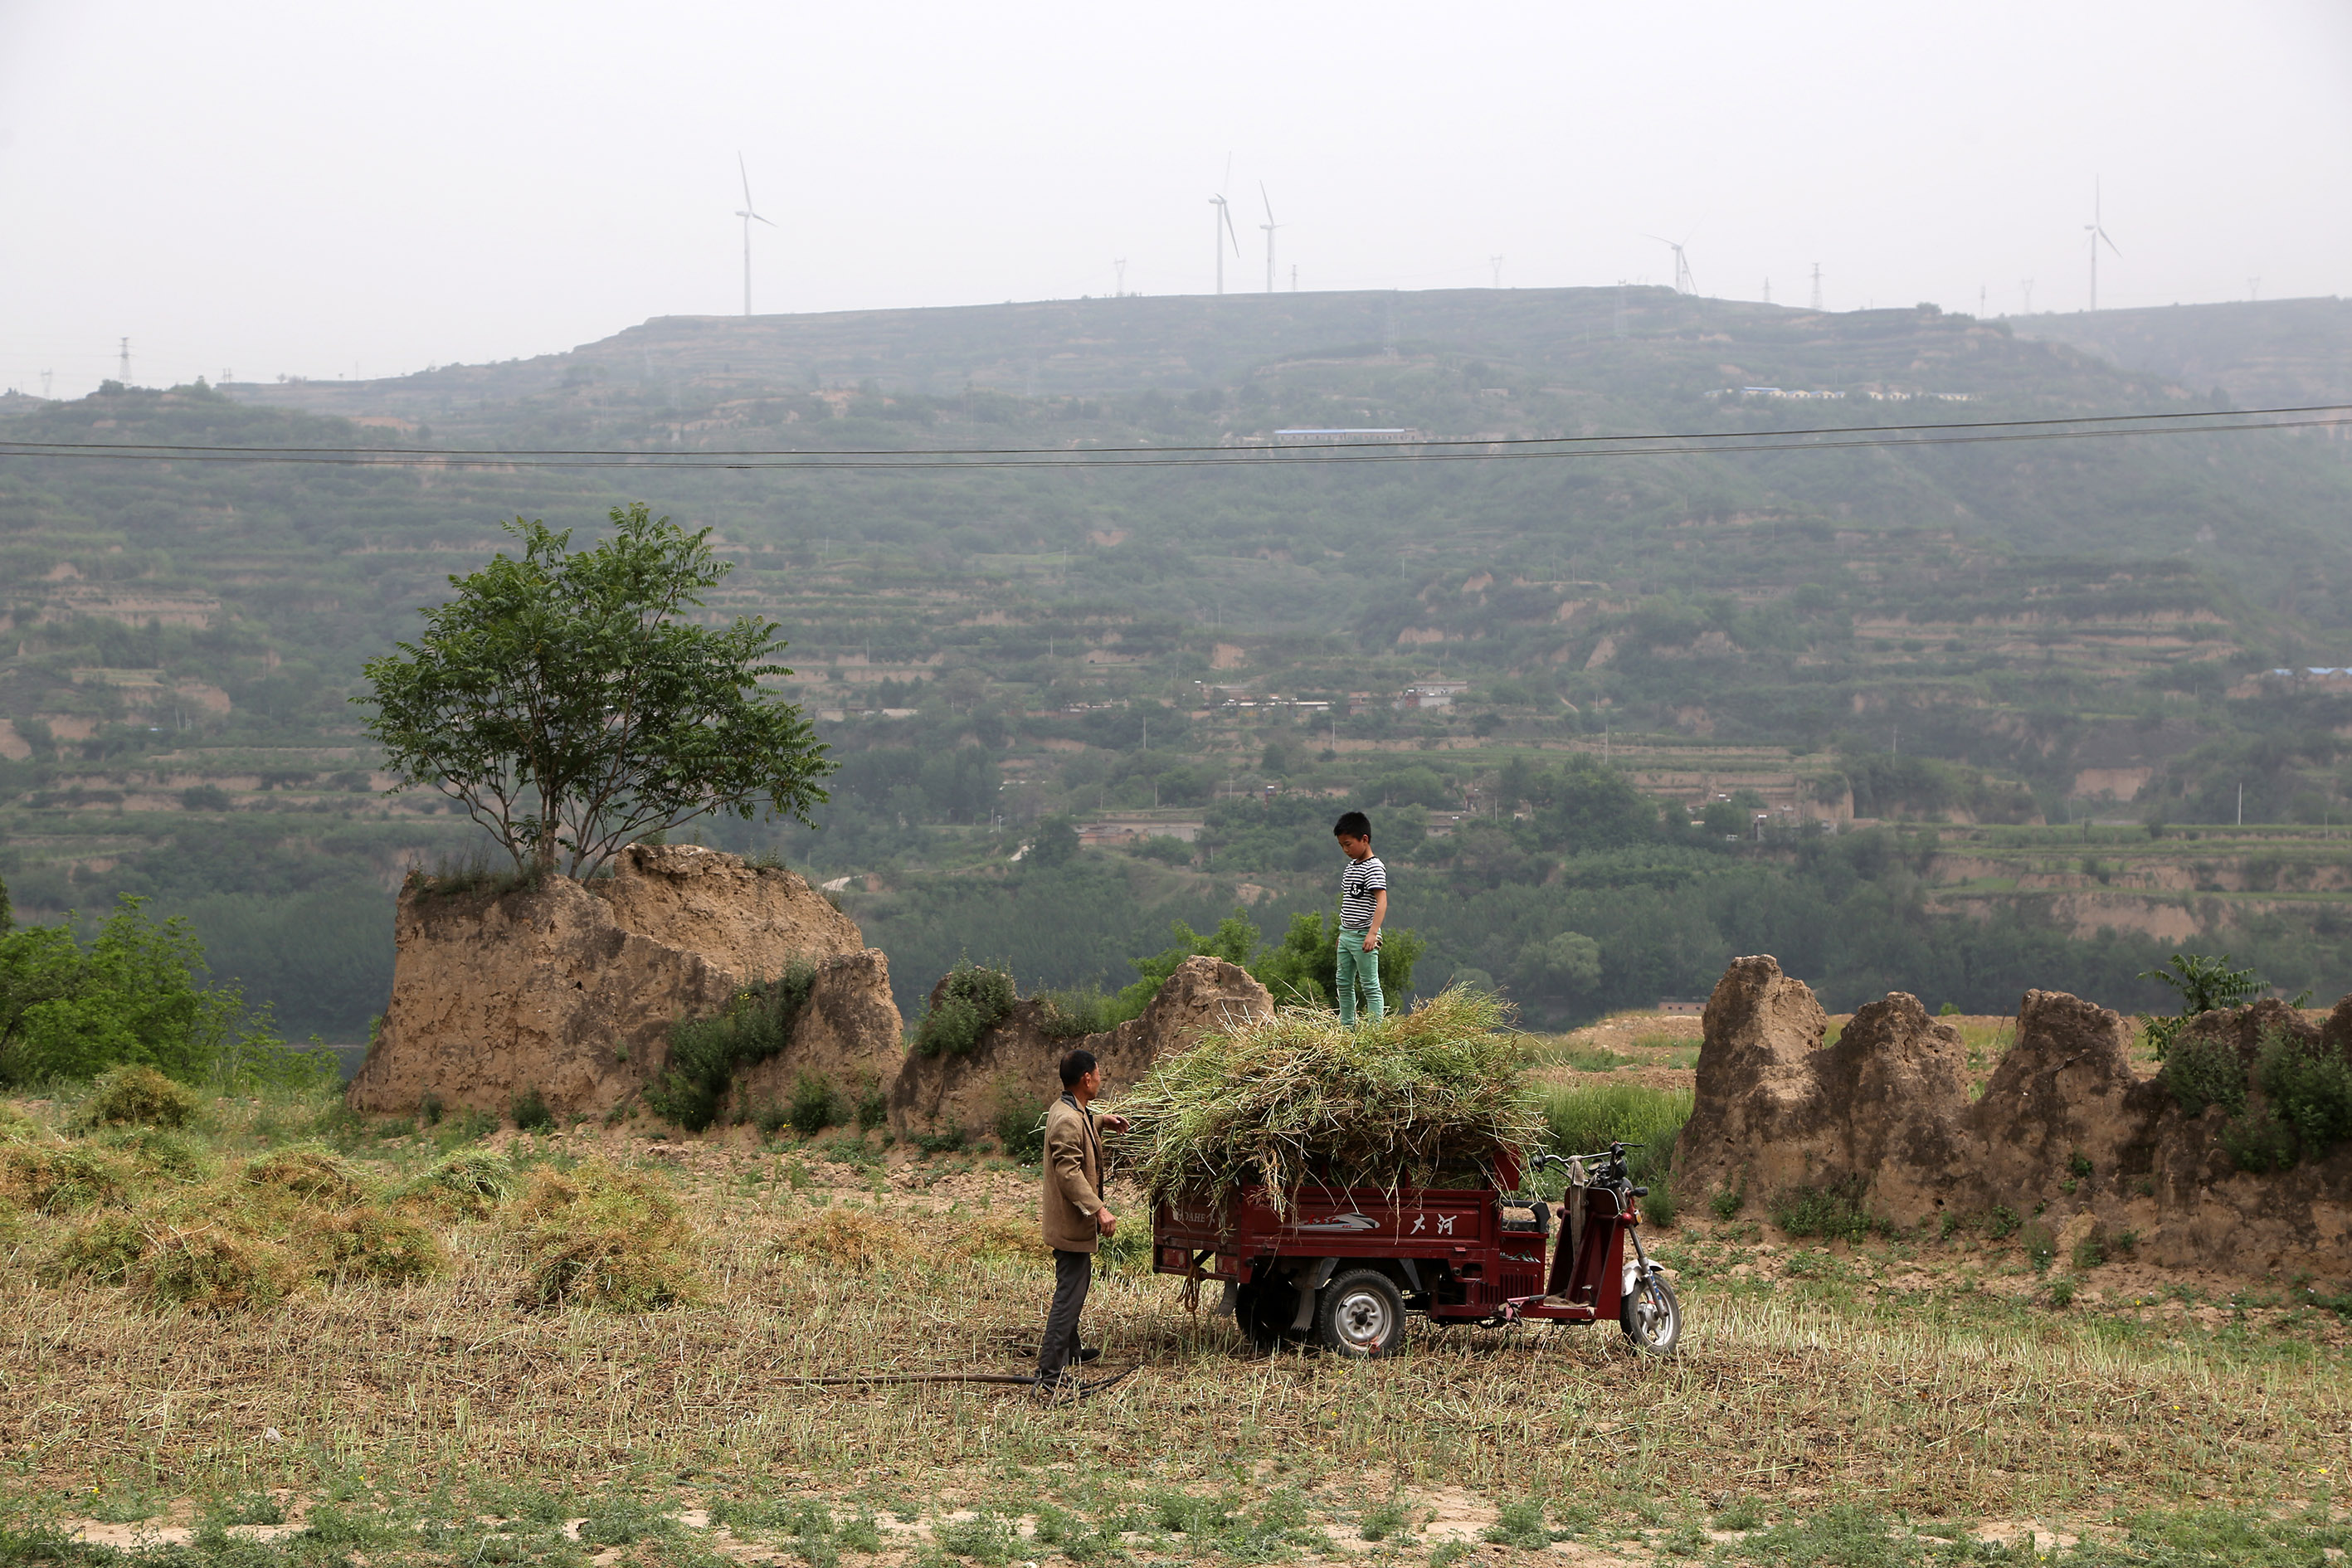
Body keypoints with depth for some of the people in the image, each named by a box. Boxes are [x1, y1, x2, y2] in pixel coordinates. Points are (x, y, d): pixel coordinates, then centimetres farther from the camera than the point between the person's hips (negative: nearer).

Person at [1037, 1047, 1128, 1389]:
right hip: (1071, 1223, -11)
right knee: (1069, 1294, -10)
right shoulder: (1067, 1121, -24)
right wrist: (1098, 1209, -34)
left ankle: (1069, 1349, 44)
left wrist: (1102, 1121, 25)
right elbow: (1069, 1172, -30)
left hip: (1073, 1220, 11)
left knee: (1075, 1285, 27)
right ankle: (1050, 1373, -11)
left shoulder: (1066, 1110, 9)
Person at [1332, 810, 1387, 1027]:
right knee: (1344, 984, 14)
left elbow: (1381, 901, -24)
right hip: (1346, 935, 9)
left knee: (1370, 985, -7)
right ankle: (1347, 1027, 23)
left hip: (1363, 936, -9)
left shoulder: (1374, 868, -14)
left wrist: (1373, 932, -33)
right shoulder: (1351, 866, 14)